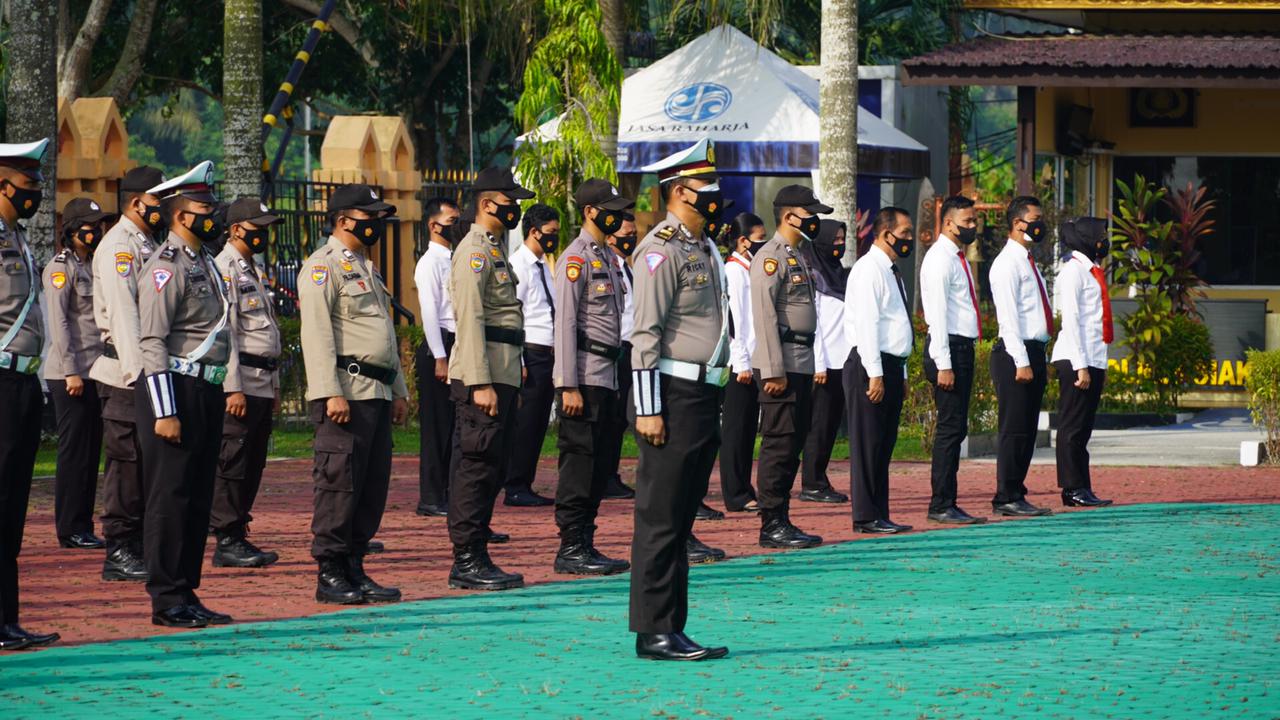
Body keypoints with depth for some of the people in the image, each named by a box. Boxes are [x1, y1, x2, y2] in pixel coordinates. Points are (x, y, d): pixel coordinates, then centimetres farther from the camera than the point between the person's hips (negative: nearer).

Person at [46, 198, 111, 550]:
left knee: (92, 451, 8)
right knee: (74, 451, -5)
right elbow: (58, 322, -14)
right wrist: (70, 371, -18)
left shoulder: (94, 267, 17)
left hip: (95, 372, 8)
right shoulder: (60, 267, -8)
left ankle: (83, 527, 12)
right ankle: (70, 530, -1)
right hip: (69, 373, -8)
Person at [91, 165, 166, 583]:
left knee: (148, 464, 11)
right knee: (126, 462, -6)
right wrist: (139, 372, -26)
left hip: (152, 370, 9)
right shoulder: (118, 247, -12)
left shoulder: (148, 246, 18)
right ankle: (118, 554, -3)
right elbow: (122, 313, -20)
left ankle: (139, 548, 16)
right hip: (126, 375, -9)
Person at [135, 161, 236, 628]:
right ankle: (167, 601, -3)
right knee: (170, 497, -6)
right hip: (176, 389, -9)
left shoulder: (205, 263, 16)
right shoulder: (167, 267, -12)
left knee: (198, 499, 11)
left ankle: (186, 594, 16)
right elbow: (152, 343, -17)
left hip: (206, 392, 9)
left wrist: (222, 391, 18)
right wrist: (165, 412, -21)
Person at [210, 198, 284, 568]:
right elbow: (223, 333, -17)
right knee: (231, 465, -7)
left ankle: (239, 536, 14)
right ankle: (227, 542, -5)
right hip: (239, 387, -9)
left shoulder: (253, 271, 20)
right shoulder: (224, 270, -11)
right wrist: (234, 388, -21)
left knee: (252, 466, 10)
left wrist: (274, 385, 22)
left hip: (262, 385, 9)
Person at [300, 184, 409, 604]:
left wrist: (399, 391, 23)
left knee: (373, 487, 8)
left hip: (378, 395, 9)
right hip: (346, 392, -9)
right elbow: (317, 333, -16)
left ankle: (354, 569, 14)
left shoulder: (367, 269, 22)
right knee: (339, 483, -9)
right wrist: (331, 393, -22)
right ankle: (329, 574, -6)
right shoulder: (324, 266, -7)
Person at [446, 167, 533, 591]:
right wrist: (480, 384, -24)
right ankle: (467, 561, -8)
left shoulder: (496, 251, 20)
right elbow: (470, 320, -19)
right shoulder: (474, 252, -12)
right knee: (477, 468, -9)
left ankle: (477, 558, 15)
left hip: (502, 377, 10)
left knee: (492, 470, 11)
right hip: (483, 379, -10)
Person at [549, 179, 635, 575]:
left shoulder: (607, 257, 17)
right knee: (579, 461, -8)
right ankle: (570, 549, -6)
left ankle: (585, 544, 14)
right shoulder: (576, 258, -11)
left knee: (599, 466, 10)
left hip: (606, 376, 9)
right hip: (583, 375, -9)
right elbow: (566, 323, -15)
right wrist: (569, 387, -20)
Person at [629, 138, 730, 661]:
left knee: (681, 520, 11)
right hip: (674, 396, -9)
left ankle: (672, 631, 15)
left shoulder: (705, 250, 17)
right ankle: (654, 633, -3)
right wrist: (648, 410, -20)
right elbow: (645, 335, -16)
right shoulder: (662, 249, -12)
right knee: (660, 520, -5)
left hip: (704, 396, 9)